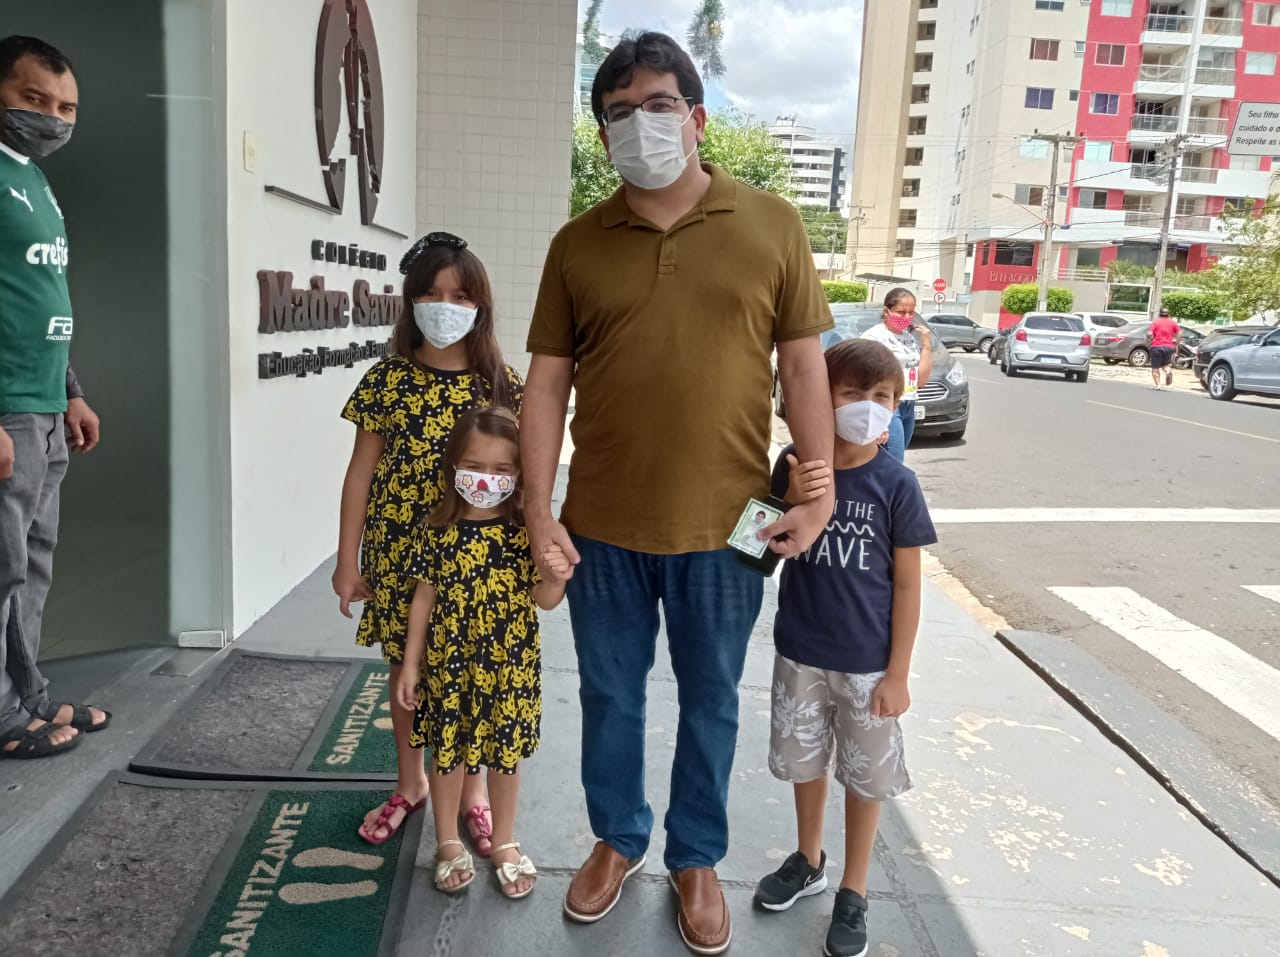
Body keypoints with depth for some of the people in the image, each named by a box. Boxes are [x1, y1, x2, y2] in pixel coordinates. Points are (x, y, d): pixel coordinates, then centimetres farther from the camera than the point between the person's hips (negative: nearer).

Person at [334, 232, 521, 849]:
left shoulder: (501, 384, -3)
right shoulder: (387, 380, -3)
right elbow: (361, 473, 0)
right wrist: (348, 559, 0)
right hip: (398, 550, 1)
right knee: (405, 666, 15)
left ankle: (472, 790, 31)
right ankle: (410, 784, 37)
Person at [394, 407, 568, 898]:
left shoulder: (527, 530, -9)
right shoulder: (441, 530, -8)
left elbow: (543, 600, -7)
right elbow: (424, 598, 0)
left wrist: (557, 576, -29)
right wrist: (411, 663, 2)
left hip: (510, 664, 0)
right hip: (449, 662, 0)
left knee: (505, 753, 15)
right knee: (448, 750, 14)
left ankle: (504, 842, 36)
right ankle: (448, 842, 36)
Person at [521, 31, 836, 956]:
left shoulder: (773, 226, 0)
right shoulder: (577, 244, 4)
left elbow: (804, 365, 1)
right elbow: (547, 382, 2)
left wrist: (820, 492, -4)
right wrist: (539, 509, -4)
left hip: (724, 526, -1)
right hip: (603, 526, 2)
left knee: (712, 702, 14)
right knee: (610, 696, 16)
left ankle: (697, 860, 36)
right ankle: (618, 840, 40)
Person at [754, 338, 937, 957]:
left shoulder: (896, 484, -12)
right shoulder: (794, 467, -7)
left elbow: (907, 583, -8)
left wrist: (898, 673, -8)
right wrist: (795, 504, -22)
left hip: (868, 660, -2)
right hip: (800, 649, 2)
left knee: (865, 774, 12)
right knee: (804, 758, 20)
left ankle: (853, 893, 32)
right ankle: (809, 861, 44)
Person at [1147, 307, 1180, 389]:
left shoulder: (1155, 322, 3)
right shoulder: (1172, 323, 11)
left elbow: (1149, 334, -11)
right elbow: (1180, 334, 2)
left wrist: (1149, 342, 5)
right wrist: (1176, 344, 10)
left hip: (1156, 346, -3)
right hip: (1169, 347, 3)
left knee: (1155, 367, 5)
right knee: (1165, 364, 21)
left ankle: (1157, 384, -3)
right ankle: (1169, 371, -11)